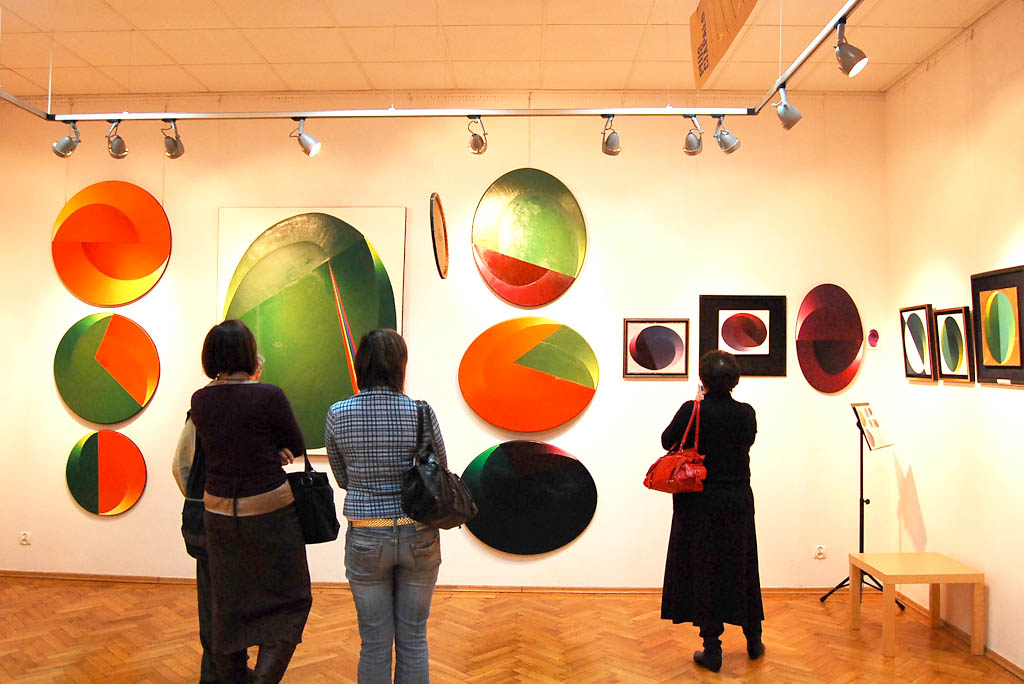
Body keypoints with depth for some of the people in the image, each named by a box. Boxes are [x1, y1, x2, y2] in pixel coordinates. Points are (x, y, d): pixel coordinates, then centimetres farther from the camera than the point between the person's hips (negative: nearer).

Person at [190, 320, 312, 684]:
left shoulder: (199, 400, -1)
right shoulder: (269, 396, -16)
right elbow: (297, 447, -4)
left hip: (219, 512, 5)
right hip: (270, 511, -5)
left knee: (228, 604, 18)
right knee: (289, 600, 9)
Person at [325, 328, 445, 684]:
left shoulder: (338, 415, -8)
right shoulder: (421, 412, -11)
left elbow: (343, 478, 5)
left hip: (366, 540, 0)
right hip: (419, 538, 0)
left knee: (374, 643, 14)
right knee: (413, 640, 14)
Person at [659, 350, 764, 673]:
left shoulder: (692, 411, -16)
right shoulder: (746, 413, -7)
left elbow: (667, 441, 0)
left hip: (699, 503, -3)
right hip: (737, 502, 3)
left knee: (704, 571, 6)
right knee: (741, 567, 17)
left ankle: (712, 650, 11)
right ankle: (754, 640, 32)